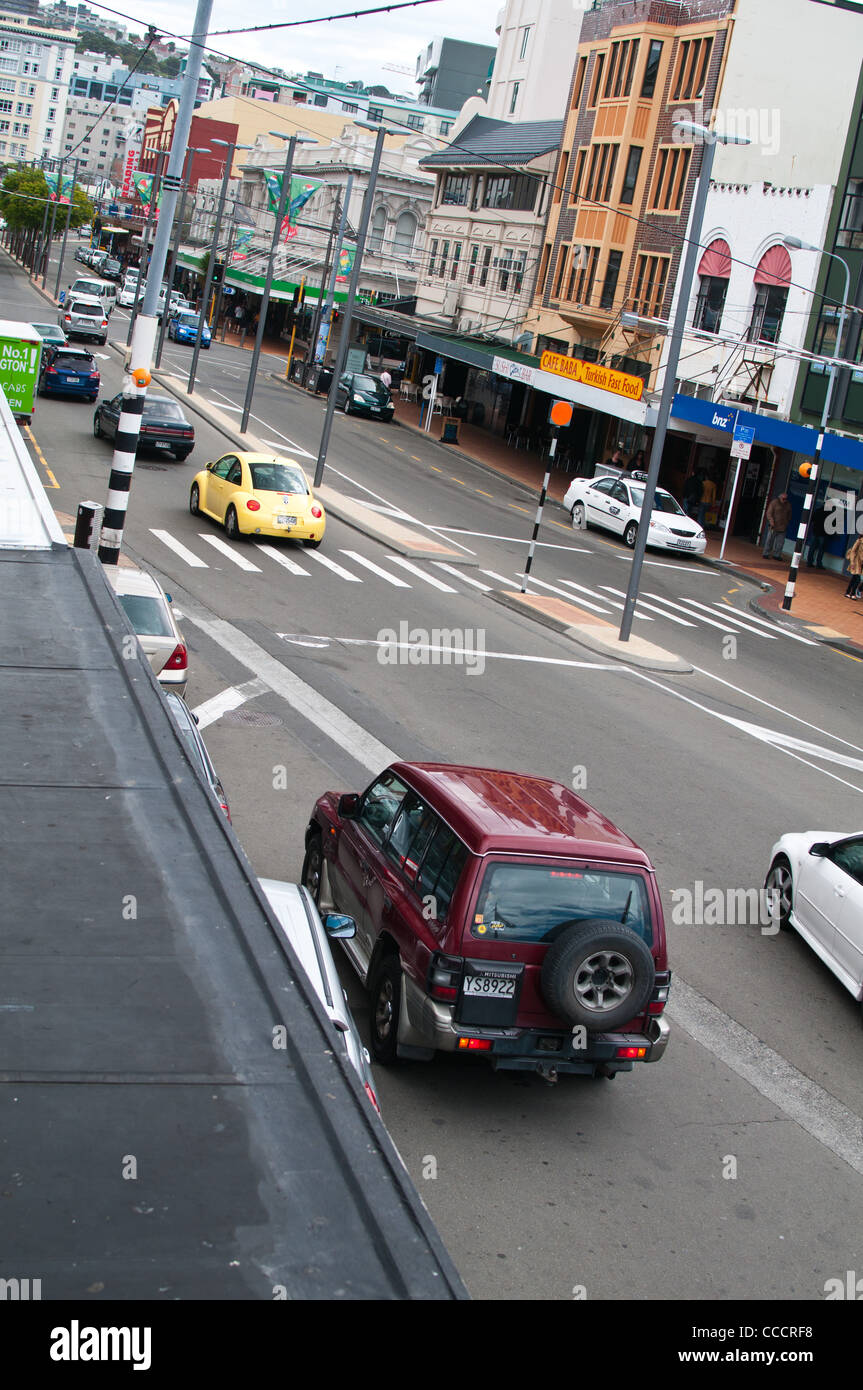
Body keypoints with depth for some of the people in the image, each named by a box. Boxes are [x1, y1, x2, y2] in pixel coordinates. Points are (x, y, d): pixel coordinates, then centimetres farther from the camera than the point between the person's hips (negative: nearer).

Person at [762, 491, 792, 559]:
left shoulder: (788, 505, 10)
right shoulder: (774, 503, -3)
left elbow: (789, 515, 21)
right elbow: (769, 513, -8)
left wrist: (786, 524, 13)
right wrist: (771, 522, -19)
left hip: (783, 527, 4)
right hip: (774, 526, -4)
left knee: (780, 542, 1)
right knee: (770, 540, 0)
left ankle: (776, 555, 7)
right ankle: (766, 554, 8)